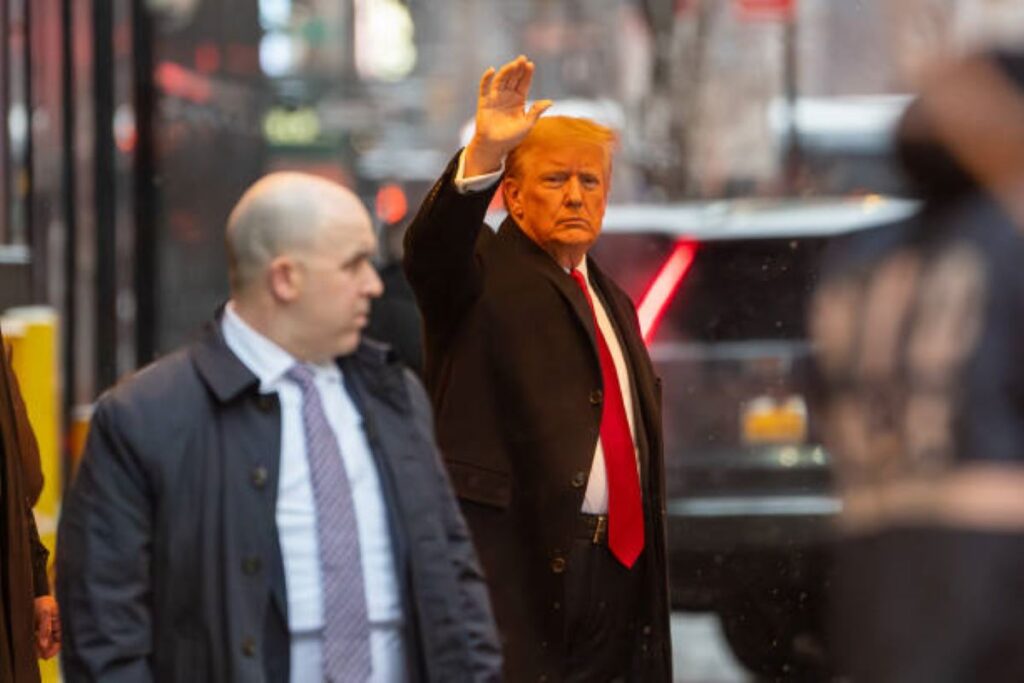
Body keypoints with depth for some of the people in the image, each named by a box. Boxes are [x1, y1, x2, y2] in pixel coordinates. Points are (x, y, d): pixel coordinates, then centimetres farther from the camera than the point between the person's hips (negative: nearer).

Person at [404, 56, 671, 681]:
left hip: (621, 565, 7)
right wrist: (483, 155, -40)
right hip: (519, 558, -7)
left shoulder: (613, 300, 24)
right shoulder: (486, 273, 1)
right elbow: (430, 248, -23)